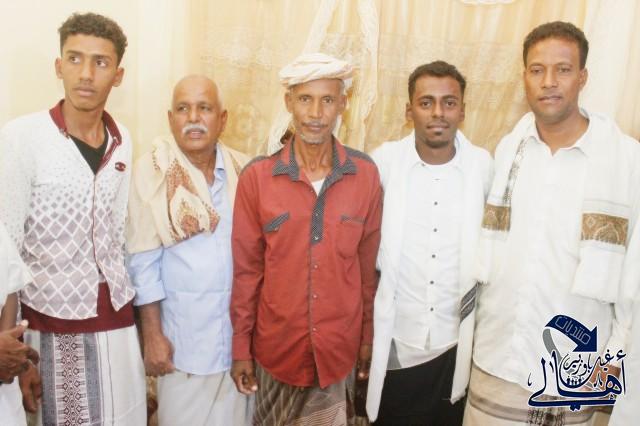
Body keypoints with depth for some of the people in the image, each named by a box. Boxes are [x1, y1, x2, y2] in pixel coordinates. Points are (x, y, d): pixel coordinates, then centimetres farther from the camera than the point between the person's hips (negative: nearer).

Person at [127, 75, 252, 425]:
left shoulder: (243, 171, -1)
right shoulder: (153, 172, -10)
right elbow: (143, 261, -8)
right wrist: (152, 334, -8)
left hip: (240, 327, 3)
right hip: (183, 333, -3)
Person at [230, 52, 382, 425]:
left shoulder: (366, 174, -6)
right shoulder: (256, 176, -9)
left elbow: (370, 264, 1)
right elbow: (246, 268, -4)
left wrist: (369, 334, 6)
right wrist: (241, 345, -1)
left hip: (340, 345, 1)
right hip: (276, 345, 0)